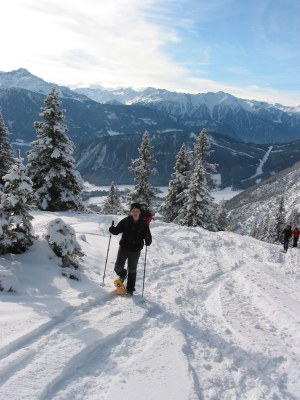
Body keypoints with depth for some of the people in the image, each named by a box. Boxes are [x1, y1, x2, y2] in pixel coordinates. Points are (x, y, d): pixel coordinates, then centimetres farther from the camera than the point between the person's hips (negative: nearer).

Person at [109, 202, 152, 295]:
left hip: (135, 250, -1)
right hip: (124, 248, 1)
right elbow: (117, 230, -1)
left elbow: (148, 237, -3)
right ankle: (123, 275, 39)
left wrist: (148, 241, -25)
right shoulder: (125, 221, -5)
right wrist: (112, 229, -23)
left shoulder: (144, 224, -5)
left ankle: (130, 289, 25)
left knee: (132, 270, 9)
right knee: (118, 268, 3)